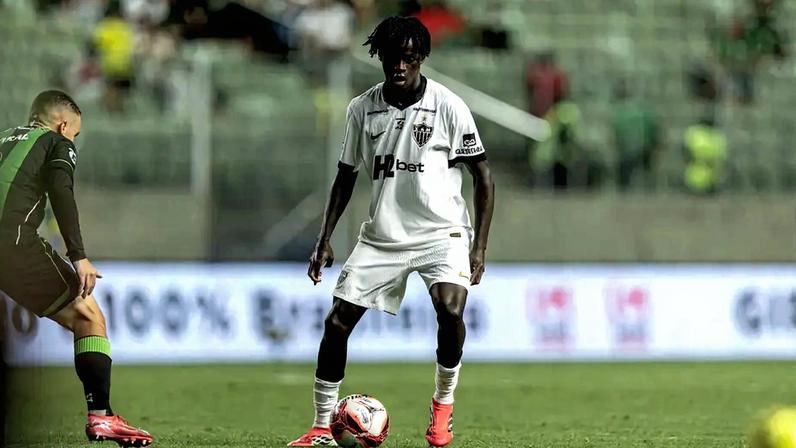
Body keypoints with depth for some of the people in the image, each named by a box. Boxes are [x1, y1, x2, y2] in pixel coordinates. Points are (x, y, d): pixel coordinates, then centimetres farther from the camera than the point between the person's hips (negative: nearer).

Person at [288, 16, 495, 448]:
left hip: (441, 232, -3)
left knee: (450, 309, -28)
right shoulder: (362, 109, 1)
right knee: (337, 321, -5)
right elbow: (346, 175, 12)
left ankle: (443, 403, -3)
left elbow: (483, 176, -3)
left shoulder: (449, 107, -9)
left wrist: (479, 246, -9)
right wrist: (325, 239, 6)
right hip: (382, 235, 3)